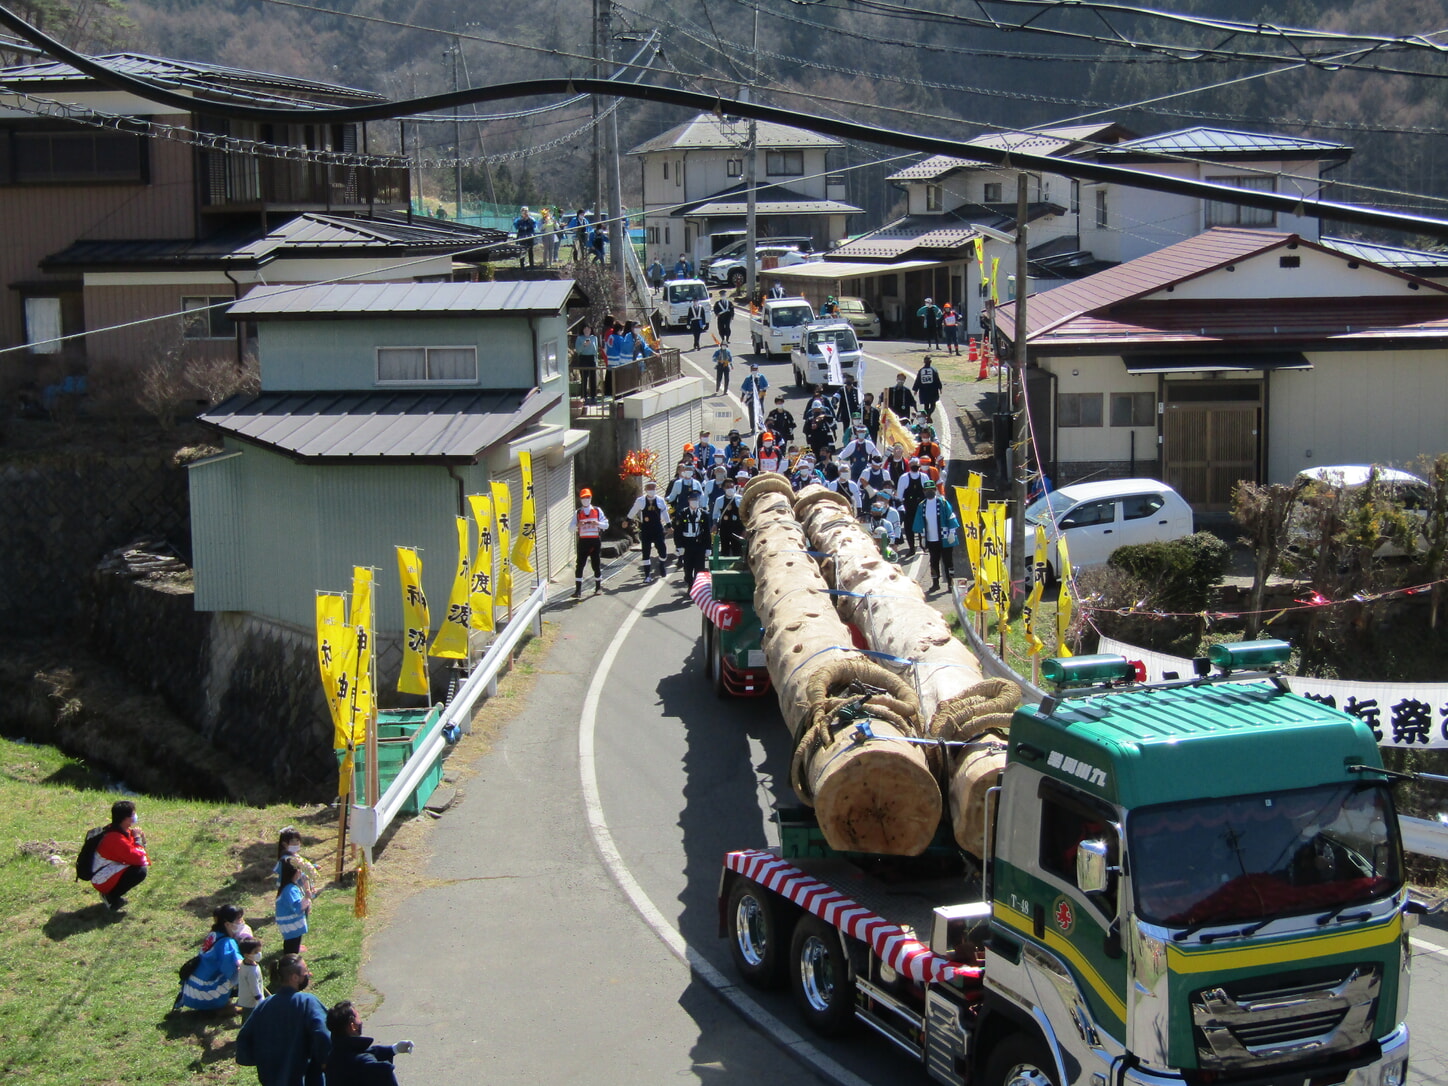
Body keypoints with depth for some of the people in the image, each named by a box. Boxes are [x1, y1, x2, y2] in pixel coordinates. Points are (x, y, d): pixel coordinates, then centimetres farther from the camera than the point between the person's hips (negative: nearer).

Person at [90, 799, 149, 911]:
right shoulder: (115, 839, -27)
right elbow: (138, 858, -27)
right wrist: (138, 839, -12)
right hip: (103, 882, -10)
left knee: (143, 864, 13)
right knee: (140, 871, -25)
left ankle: (112, 894, 11)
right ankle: (112, 897, -8)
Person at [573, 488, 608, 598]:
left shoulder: (597, 511, 7)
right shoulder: (578, 513, 7)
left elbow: (606, 525, 3)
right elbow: (571, 528, 1)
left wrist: (597, 523, -17)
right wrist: (577, 525, -21)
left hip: (595, 540, 0)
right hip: (583, 541, 0)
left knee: (595, 564, 7)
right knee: (579, 565, -7)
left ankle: (598, 587, 23)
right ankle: (578, 590, -7)